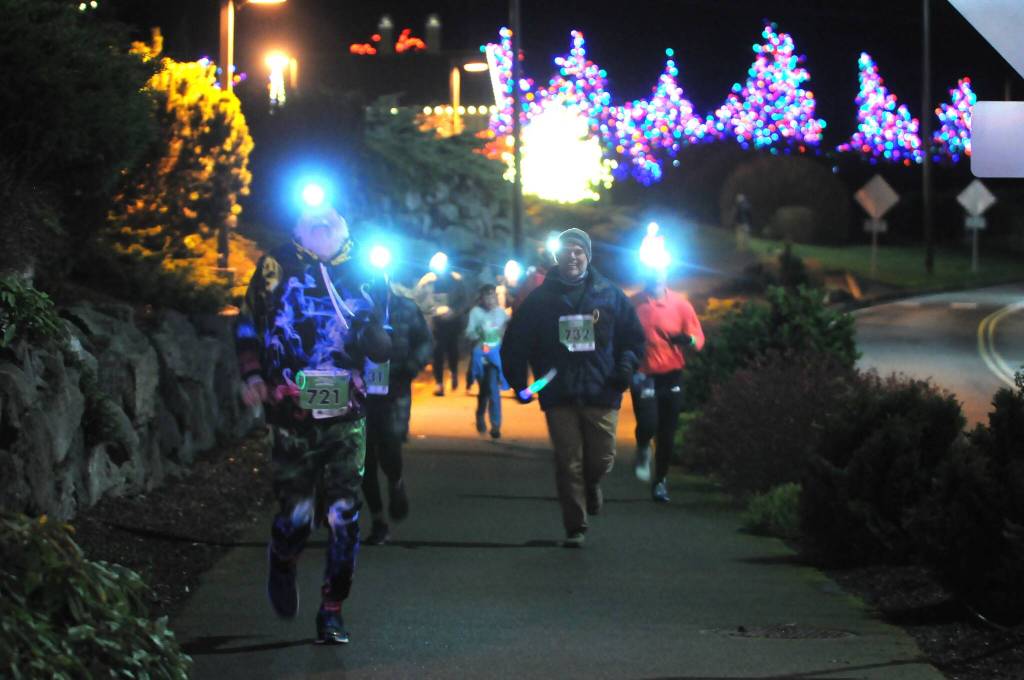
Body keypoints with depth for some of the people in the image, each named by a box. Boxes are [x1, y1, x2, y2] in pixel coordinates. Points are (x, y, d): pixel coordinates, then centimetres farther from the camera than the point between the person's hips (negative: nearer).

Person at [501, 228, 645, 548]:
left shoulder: (609, 294, 6)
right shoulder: (540, 299, 5)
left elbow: (634, 337, 13)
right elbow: (515, 343, 7)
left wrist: (626, 366, -5)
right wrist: (519, 383, -3)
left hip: (601, 393, 0)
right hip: (559, 396, 0)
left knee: (602, 459, 1)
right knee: (568, 464, -1)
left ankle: (591, 483, 36)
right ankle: (575, 528, 8)